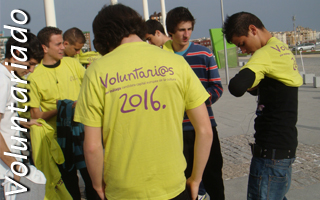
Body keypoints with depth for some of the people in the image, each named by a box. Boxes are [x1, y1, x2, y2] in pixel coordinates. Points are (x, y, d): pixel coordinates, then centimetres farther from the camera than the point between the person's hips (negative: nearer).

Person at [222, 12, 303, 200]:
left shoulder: (266, 53, -18)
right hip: (284, 145, 10)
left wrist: (250, 85, -11)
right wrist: (255, 86, -3)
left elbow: (237, 87, -32)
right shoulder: (283, 49, 13)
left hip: (272, 150, -10)